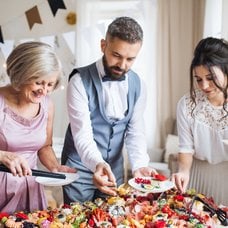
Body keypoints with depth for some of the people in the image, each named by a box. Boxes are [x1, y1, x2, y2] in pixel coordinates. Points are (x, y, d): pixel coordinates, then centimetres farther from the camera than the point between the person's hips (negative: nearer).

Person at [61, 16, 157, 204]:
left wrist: (140, 165, -20)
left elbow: (135, 132, -2)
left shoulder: (138, 85, -3)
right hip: (81, 168, -4)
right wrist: (98, 164, -42)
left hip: (114, 169, 4)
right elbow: (82, 134, -24)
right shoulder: (80, 81, -18)